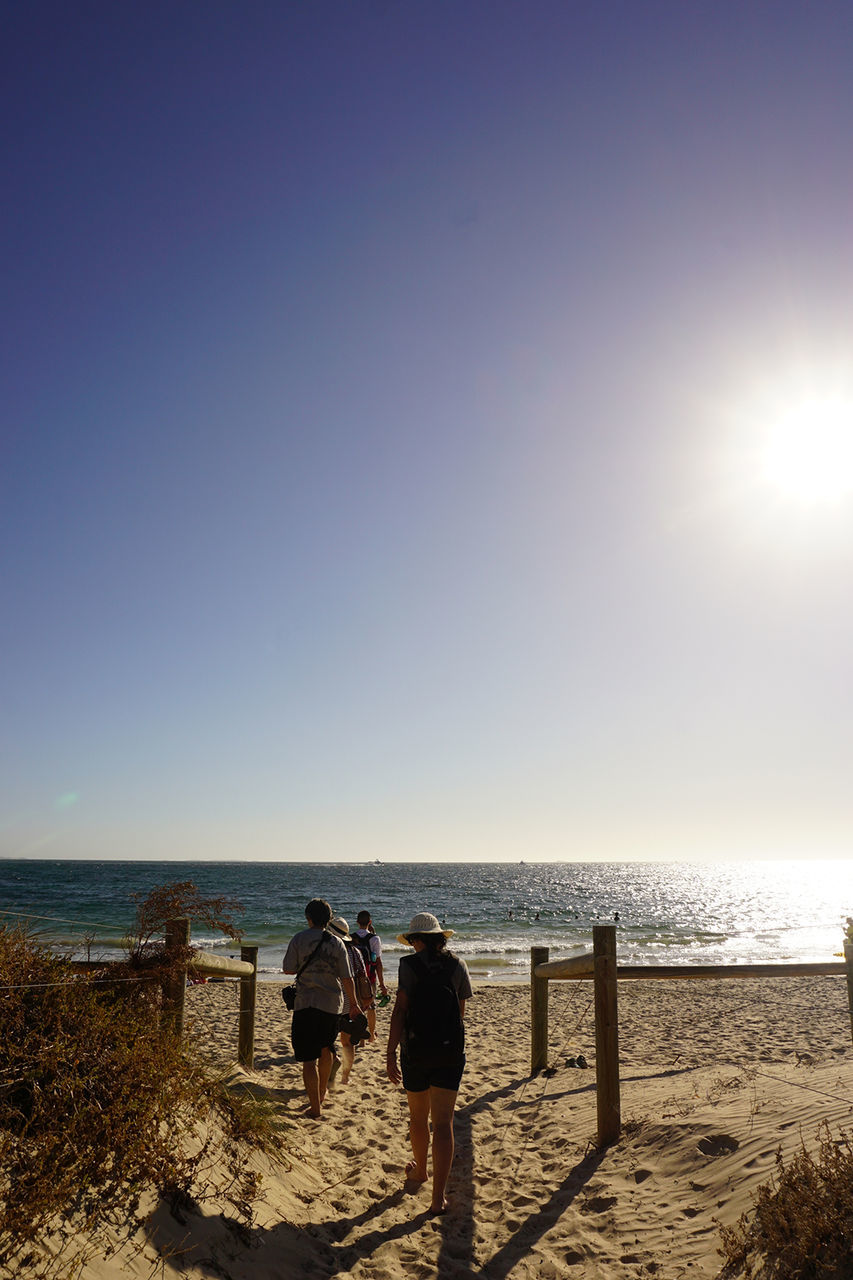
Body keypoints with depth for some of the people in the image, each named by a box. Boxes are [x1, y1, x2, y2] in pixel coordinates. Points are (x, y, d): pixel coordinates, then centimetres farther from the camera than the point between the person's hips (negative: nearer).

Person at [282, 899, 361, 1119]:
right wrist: (354, 1003, 9)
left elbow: (288, 969, -3)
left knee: (309, 1057, 1)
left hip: (306, 1003, -3)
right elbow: (347, 978, -1)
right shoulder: (337, 943, -1)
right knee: (326, 1049, 24)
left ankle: (316, 1107, -2)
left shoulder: (298, 939, -6)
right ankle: (321, 1094, 40)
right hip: (332, 1002, 3)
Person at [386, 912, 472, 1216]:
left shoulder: (410, 964, -7)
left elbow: (400, 1010, -13)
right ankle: (438, 1197, -1)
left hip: (416, 1049, -1)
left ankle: (419, 1170, 42)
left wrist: (390, 1054, -12)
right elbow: (461, 1011, 11)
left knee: (417, 1116, 20)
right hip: (451, 1049, 1)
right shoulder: (457, 965, 2)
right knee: (443, 1122, 4)